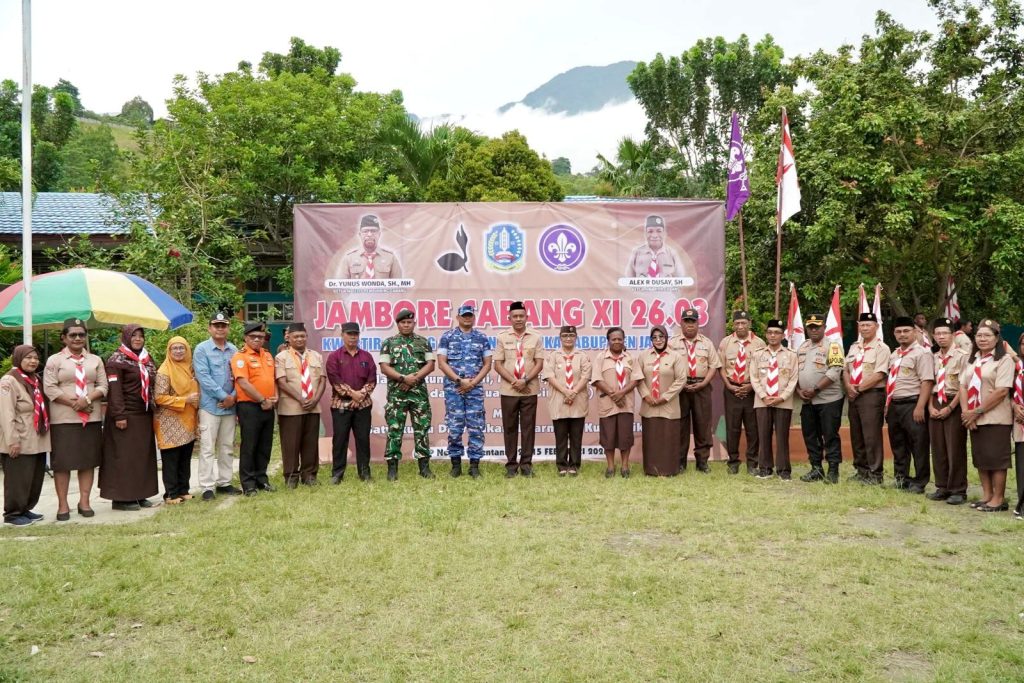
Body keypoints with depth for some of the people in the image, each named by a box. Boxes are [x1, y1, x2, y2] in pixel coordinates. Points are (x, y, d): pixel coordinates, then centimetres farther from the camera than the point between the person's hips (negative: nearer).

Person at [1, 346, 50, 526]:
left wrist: (45, 435, 17)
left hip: (37, 441, 8)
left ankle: (25, 509, 25)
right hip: (20, 443, -8)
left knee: (35, 479, 13)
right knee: (18, 479, -2)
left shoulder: (37, 379, 13)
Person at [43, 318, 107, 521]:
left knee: (88, 461, 5)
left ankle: (84, 502, 14)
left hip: (91, 418, 3)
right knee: (62, 462, -2)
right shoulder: (54, 360, 2)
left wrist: (87, 399, -12)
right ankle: (62, 505, 5)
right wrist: (73, 403, -13)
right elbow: (49, 388, -6)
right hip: (63, 419, -3)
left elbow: (103, 386, 6)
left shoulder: (95, 360, 12)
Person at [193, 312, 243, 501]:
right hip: (210, 405, -5)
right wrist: (224, 396, -14)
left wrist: (233, 396, -8)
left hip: (230, 405, 5)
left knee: (227, 447, 11)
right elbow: (203, 377, -12)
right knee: (207, 448, -4)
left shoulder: (234, 350, 9)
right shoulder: (202, 349, -4)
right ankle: (207, 487, 0)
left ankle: (224, 483, 21)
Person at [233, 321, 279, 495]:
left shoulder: (267, 355, 13)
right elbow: (244, 383, -17)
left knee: (265, 446, 12)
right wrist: (262, 400, -14)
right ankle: (248, 483, 7)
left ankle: (262, 478, 22)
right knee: (249, 446, 0)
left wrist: (275, 397, 3)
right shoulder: (240, 357, -9)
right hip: (250, 407, -7)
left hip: (268, 407, 7)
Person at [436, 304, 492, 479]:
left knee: (476, 427, -1)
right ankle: (456, 464, 11)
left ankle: (474, 465, 6)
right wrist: (460, 380, -10)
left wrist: (473, 382, -6)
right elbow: (441, 362, -2)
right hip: (453, 388, -1)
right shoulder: (447, 337, 3)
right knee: (454, 427, 1)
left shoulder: (482, 338, 8)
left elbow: (487, 364, 7)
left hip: (475, 388, 1)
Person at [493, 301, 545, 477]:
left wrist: (525, 380, -12)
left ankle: (526, 464, 10)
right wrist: (513, 381, -11)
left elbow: (539, 364, 0)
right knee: (510, 427, 4)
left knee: (528, 427, 3)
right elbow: (497, 364, 0)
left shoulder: (535, 338, 4)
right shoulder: (502, 338, 3)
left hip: (530, 390, 0)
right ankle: (511, 464, 11)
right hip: (508, 390, 0)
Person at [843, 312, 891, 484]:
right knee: (856, 436, 11)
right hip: (853, 396, 7)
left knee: (871, 436, -6)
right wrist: (849, 387, -4)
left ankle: (875, 474, 2)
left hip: (872, 395, -7)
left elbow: (879, 375, -15)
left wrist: (858, 388, -12)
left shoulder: (881, 348, -7)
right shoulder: (854, 348, 16)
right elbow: (845, 370, 14)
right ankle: (861, 470, 22)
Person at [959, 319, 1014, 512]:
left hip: (996, 419, -7)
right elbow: (963, 386, 9)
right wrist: (966, 411, -6)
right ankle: (987, 496, 20)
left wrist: (977, 412, -16)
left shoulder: (1004, 359, -8)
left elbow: (1002, 391, -16)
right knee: (980, 458, 11)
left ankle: (998, 499, 7)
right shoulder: (972, 360, 14)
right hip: (973, 419, 7)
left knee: (996, 458, -2)